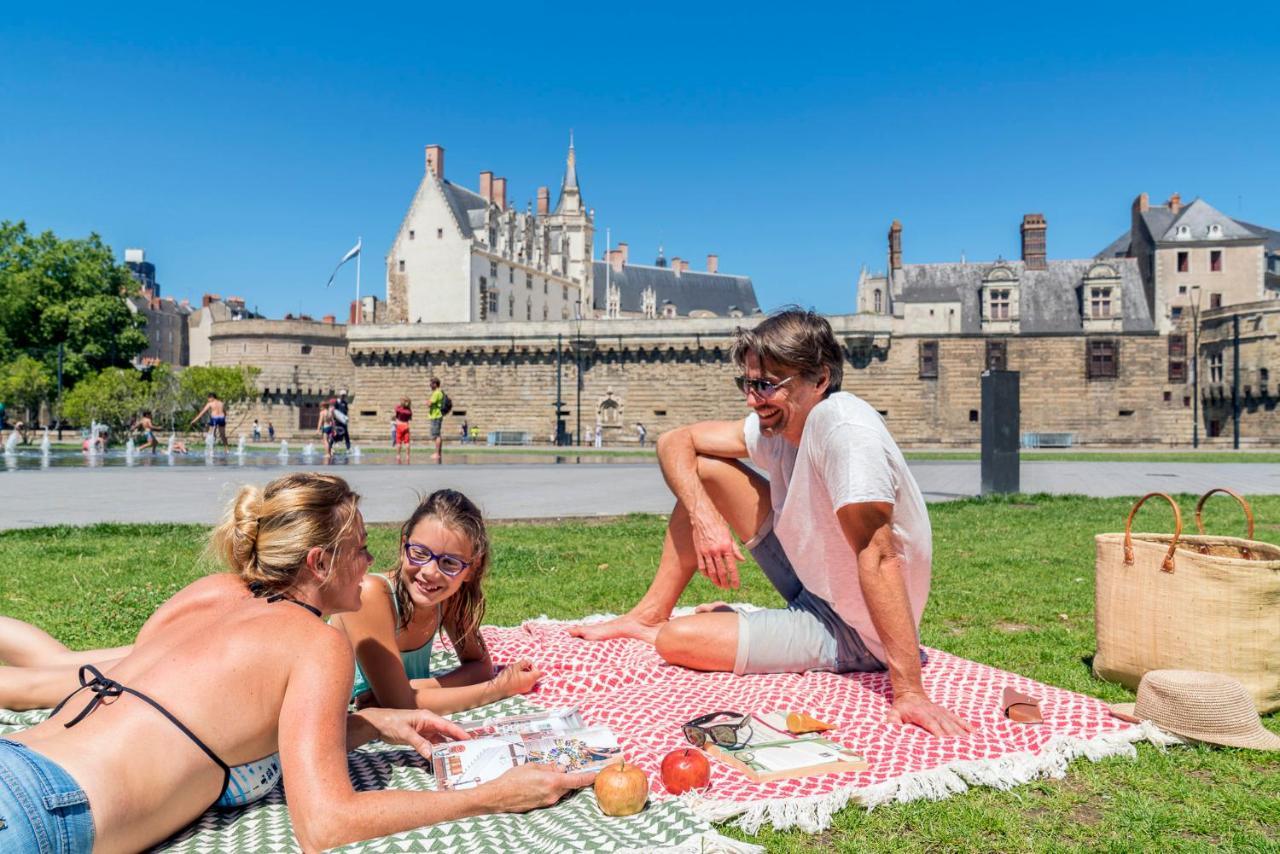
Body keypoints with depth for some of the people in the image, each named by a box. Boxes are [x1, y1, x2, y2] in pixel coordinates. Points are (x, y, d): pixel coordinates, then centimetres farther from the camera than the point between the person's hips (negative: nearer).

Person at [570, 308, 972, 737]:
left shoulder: (844, 429, -30)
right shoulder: (779, 423, -4)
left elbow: (878, 555, -37)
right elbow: (674, 442, 1)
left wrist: (908, 690, -41)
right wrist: (705, 517, -17)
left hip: (852, 632, -8)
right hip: (812, 582, 8)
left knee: (677, 640, -22)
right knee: (705, 468, 1)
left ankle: (660, 629, 16)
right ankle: (651, 614, 11)